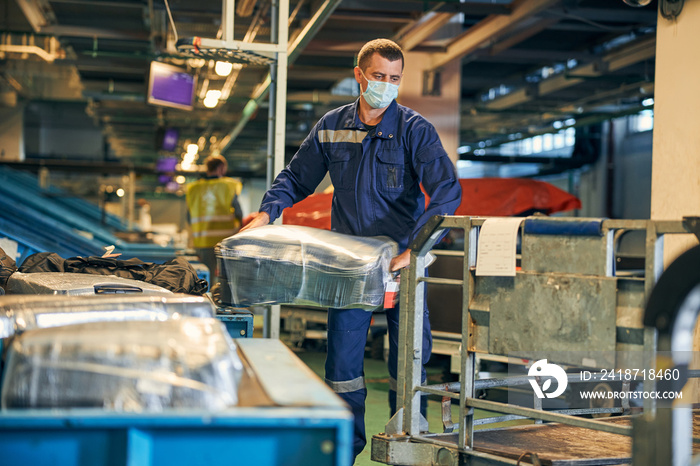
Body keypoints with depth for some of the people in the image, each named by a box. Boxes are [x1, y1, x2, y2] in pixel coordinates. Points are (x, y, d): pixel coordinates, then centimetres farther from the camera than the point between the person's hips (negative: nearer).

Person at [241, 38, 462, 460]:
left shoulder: (415, 129, -7)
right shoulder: (331, 127, 5)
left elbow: (447, 189, -17)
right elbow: (297, 178, 16)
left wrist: (417, 246, -28)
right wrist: (268, 212, -1)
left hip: (401, 260, -2)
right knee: (343, 357, 3)